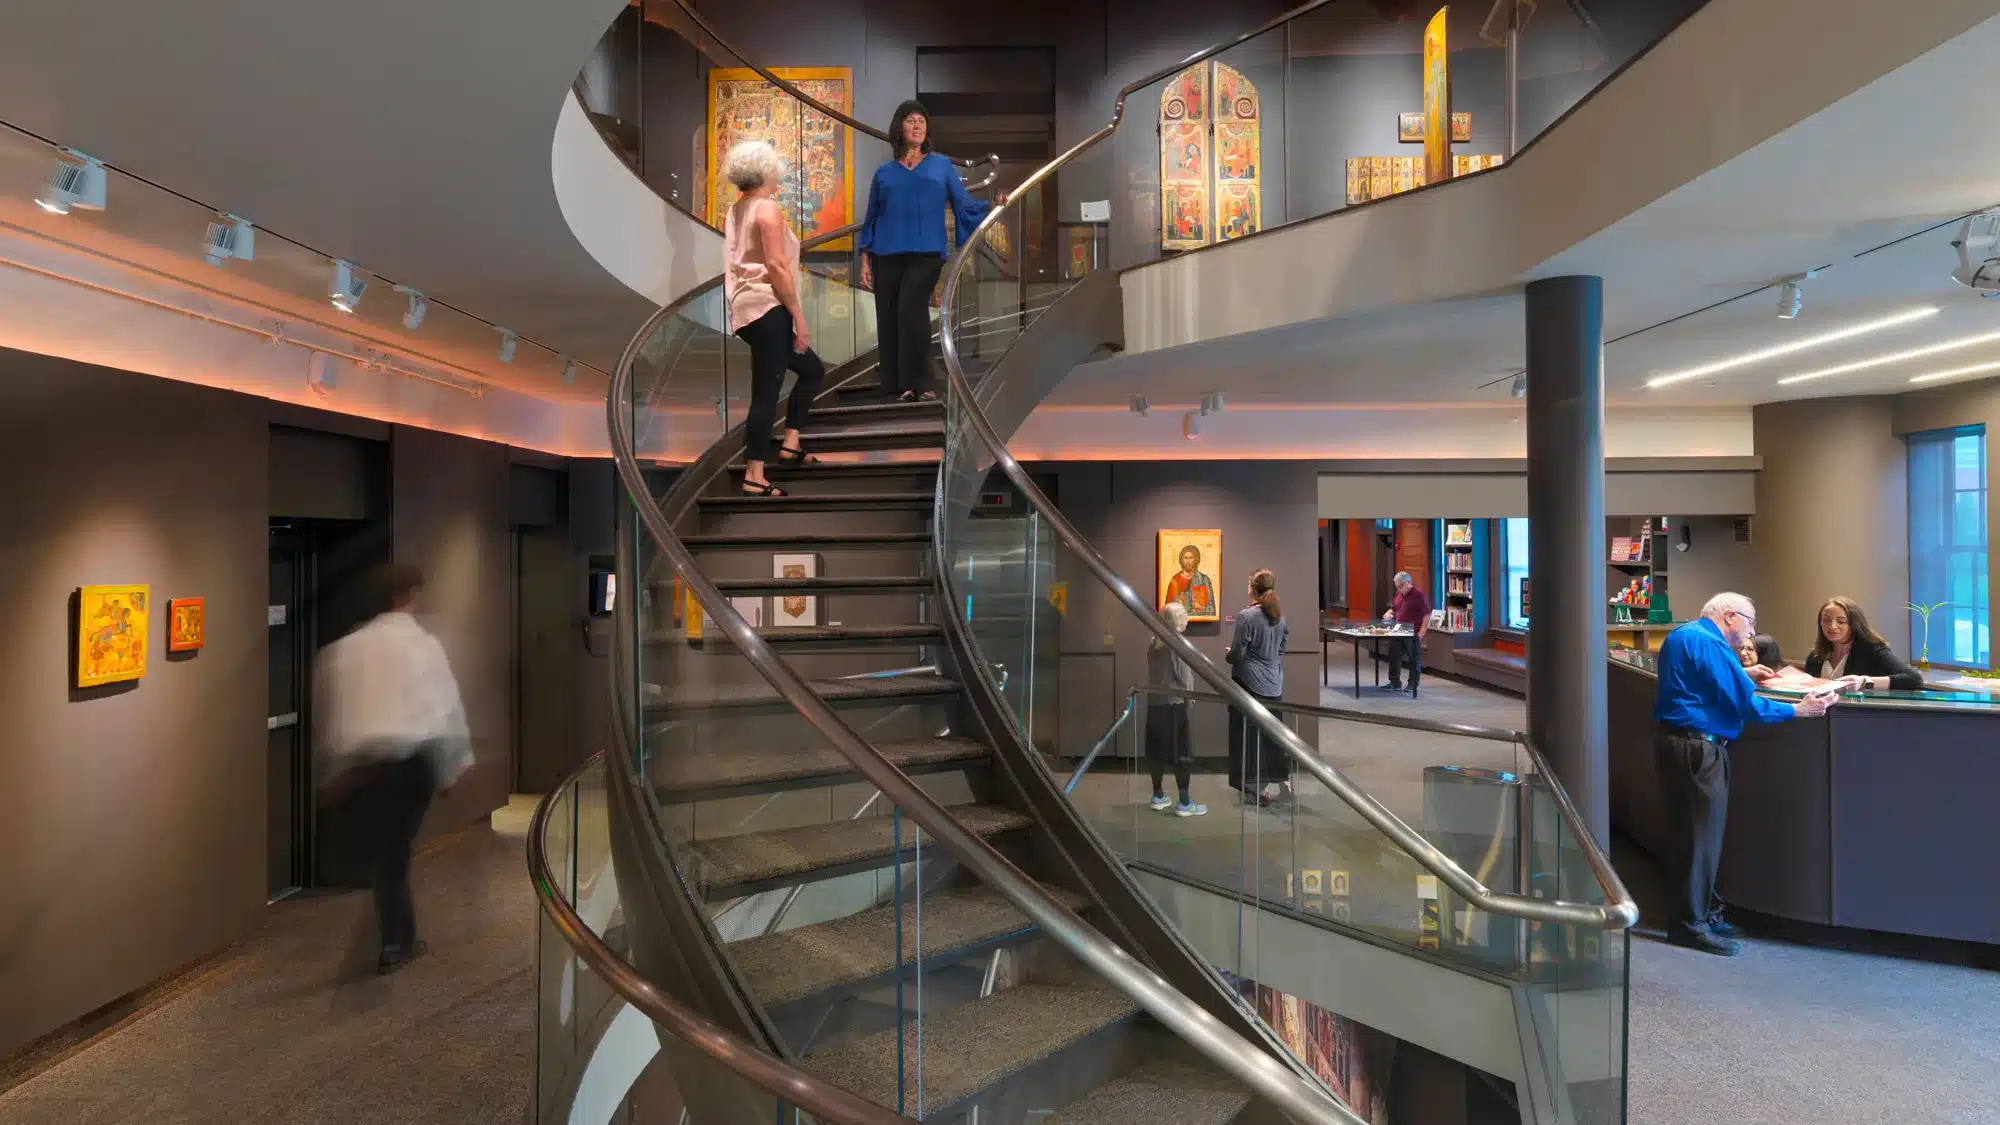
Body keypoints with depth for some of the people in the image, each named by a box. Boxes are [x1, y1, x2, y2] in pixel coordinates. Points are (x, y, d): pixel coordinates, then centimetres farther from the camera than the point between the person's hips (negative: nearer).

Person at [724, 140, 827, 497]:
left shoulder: (735, 210, 18)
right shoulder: (768, 208, -9)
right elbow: (776, 265, -18)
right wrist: (800, 318, -17)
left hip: (747, 309, 10)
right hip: (768, 308, -10)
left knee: (812, 370, 19)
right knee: (766, 391, -8)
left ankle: (790, 444, 17)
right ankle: (754, 477, -7)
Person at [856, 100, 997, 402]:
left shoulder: (941, 166, 13)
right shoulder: (884, 172, 14)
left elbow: (965, 204, 6)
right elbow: (871, 219, 15)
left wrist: (993, 206, -12)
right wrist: (864, 260, 7)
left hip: (926, 253, -2)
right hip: (886, 255, 2)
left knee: (911, 310, -20)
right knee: (888, 317, -2)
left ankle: (917, 384, -15)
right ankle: (895, 385, 6)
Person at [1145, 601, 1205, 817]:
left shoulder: (1154, 644, 6)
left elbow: (1152, 673, 10)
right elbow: (1185, 677, -11)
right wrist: (1190, 700, 2)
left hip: (1155, 703, 7)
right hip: (1174, 704, -7)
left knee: (1158, 751, 13)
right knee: (1182, 753, 0)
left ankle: (1158, 797, 21)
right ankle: (1184, 803, 2)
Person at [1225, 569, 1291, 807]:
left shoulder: (1247, 616, -16)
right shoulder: (1279, 617, 5)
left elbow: (1237, 654, -14)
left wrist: (1227, 654, 6)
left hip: (1250, 683, -6)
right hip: (1274, 684, 6)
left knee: (1251, 735, 2)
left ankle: (1259, 789, 6)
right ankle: (1284, 779, 22)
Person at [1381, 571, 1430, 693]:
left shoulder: (1419, 595, -12)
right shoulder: (1399, 594, 10)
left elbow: (1427, 615, -14)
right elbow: (1394, 609, 26)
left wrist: (1421, 633, -19)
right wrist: (1388, 613, 2)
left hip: (1414, 633, -7)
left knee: (1414, 660, 4)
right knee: (1394, 657, 8)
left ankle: (1413, 685, 13)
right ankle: (1395, 683, 18)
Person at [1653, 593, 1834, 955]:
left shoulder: (1682, 636, 16)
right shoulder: (1709, 644, -16)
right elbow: (1744, 704, -18)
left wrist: (1744, 676, 21)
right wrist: (1799, 709, -11)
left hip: (1675, 739, 10)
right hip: (1697, 747, -10)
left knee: (1690, 831, 16)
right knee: (1701, 834, -4)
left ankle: (1701, 911, 26)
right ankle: (1691, 923, 3)